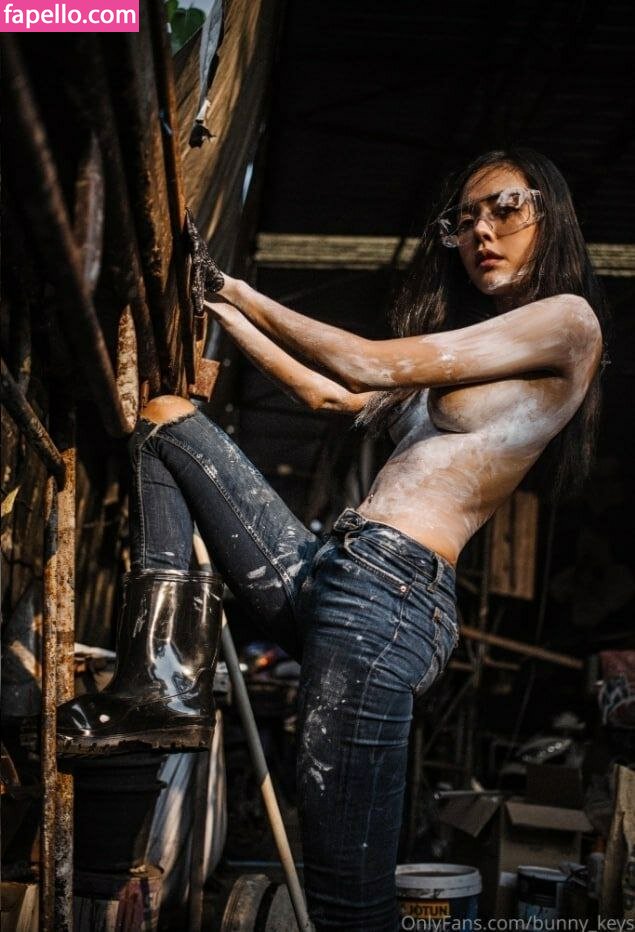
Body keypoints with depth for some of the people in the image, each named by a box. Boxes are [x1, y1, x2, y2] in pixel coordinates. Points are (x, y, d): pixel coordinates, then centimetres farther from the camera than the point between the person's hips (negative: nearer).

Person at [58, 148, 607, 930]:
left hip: (386, 593, -9)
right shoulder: (468, 363, 24)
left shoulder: (567, 320, -2)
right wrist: (221, 309, 28)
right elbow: (328, 395, 28)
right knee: (167, 420, 13)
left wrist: (240, 292, 4)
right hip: (326, 575, 9)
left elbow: (370, 366, -6)